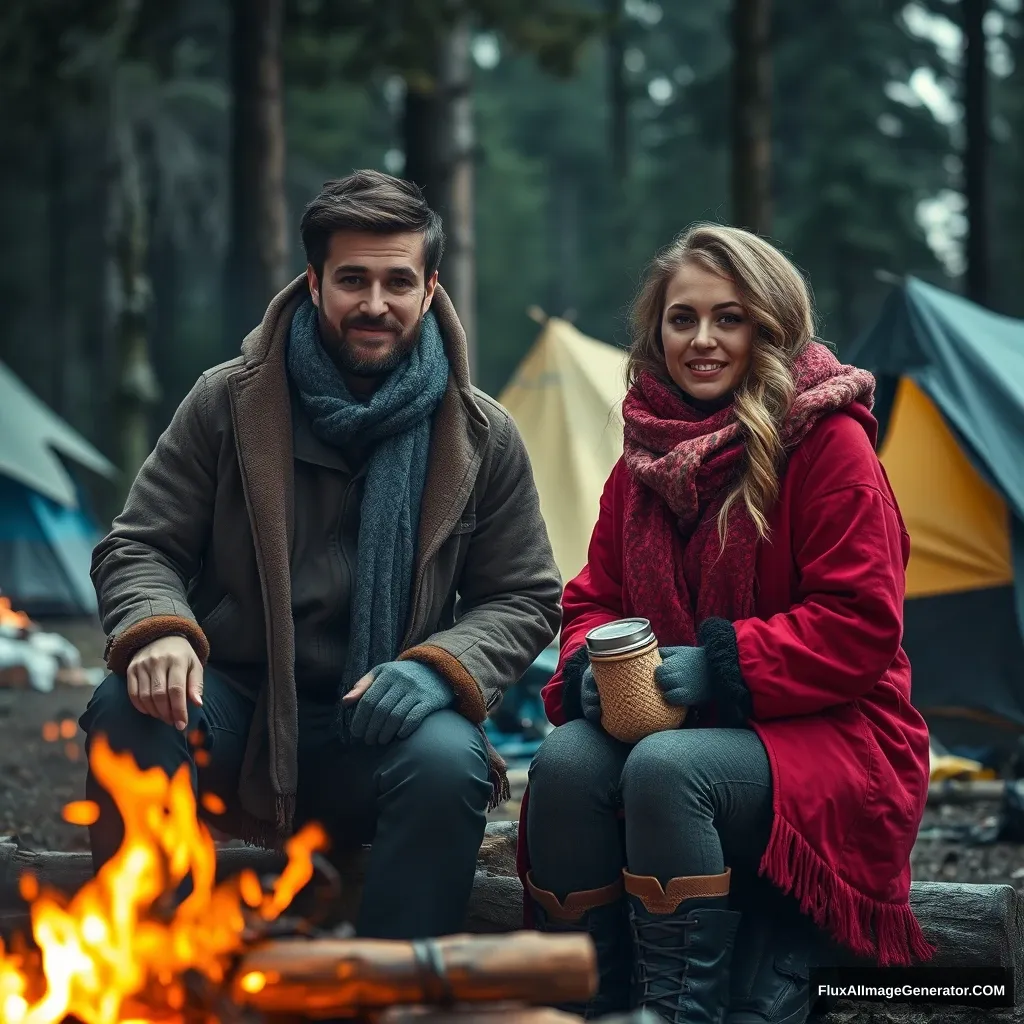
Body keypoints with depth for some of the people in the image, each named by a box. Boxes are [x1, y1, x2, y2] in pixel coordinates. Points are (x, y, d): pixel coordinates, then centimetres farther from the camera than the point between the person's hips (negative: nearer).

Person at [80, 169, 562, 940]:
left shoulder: (483, 437, 4)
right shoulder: (230, 403, 2)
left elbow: (526, 599, 7)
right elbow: (137, 548, 4)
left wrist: (439, 667, -15)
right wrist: (158, 630, -21)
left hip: (378, 729, 0)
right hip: (232, 709, 1)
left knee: (450, 761, -34)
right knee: (130, 706, -31)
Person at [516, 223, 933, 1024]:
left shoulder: (830, 441, -8)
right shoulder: (646, 455, 10)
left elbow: (859, 625, -13)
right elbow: (595, 598, 14)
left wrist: (721, 666, -22)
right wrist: (592, 666, -10)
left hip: (827, 736, -5)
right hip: (672, 724, 5)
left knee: (665, 767, -35)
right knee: (565, 762, -26)